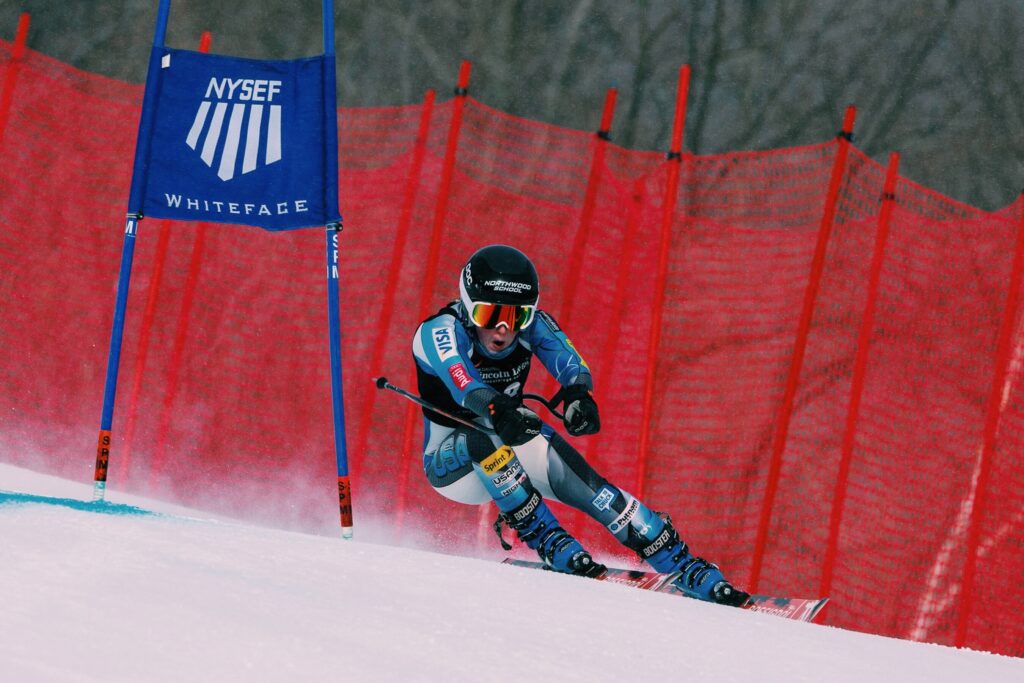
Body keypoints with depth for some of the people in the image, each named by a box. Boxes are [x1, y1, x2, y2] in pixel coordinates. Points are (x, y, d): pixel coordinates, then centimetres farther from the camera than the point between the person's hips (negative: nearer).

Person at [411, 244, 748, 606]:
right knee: (486, 437, -36)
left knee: (589, 486, -17)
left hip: (517, 447, 4)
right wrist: (495, 409, -68)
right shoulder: (441, 332, -25)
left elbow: (566, 358, -31)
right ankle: (548, 541, -30)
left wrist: (578, 391, -55)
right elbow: (459, 377, -47)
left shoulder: (531, 324, -12)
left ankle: (687, 570, -13)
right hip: (452, 463, -4)